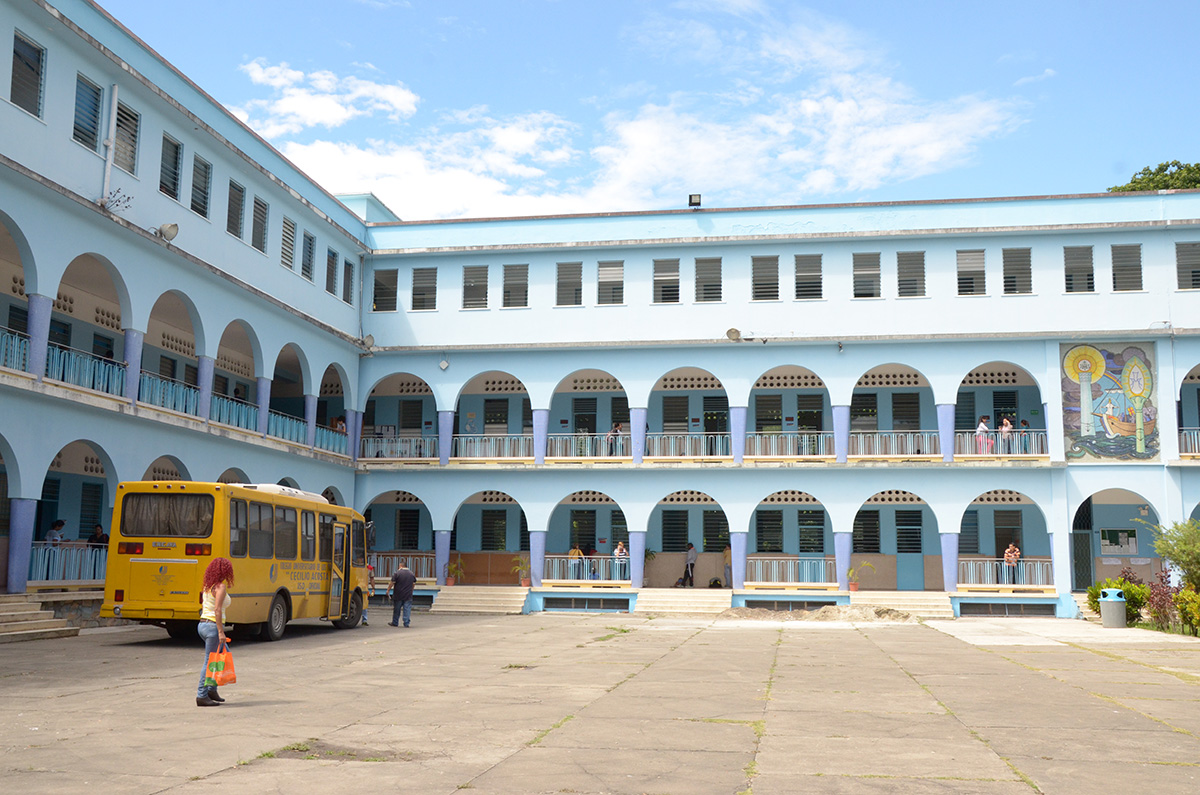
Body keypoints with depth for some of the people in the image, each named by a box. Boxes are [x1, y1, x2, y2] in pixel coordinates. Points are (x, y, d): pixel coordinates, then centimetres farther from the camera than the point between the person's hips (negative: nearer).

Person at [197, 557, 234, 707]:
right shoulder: (220, 587, -14)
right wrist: (221, 632, -23)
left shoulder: (207, 586, 13)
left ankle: (212, 690, 18)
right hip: (213, 626, -9)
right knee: (210, 662, -3)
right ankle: (202, 696, 1)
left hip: (202, 625, 9)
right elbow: (217, 610, -22)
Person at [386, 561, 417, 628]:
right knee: (407, 609, 4)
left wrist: (388, 590, 5)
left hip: (398, 595, -2)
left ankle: (395, 623, 20)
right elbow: (414, 584, 17)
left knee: (396, 610, 10)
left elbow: (391, 583, -8)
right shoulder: (412, 574, 5)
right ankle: (406, 623, 0)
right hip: (408, 596, 2)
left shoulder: (397, 573, -10)